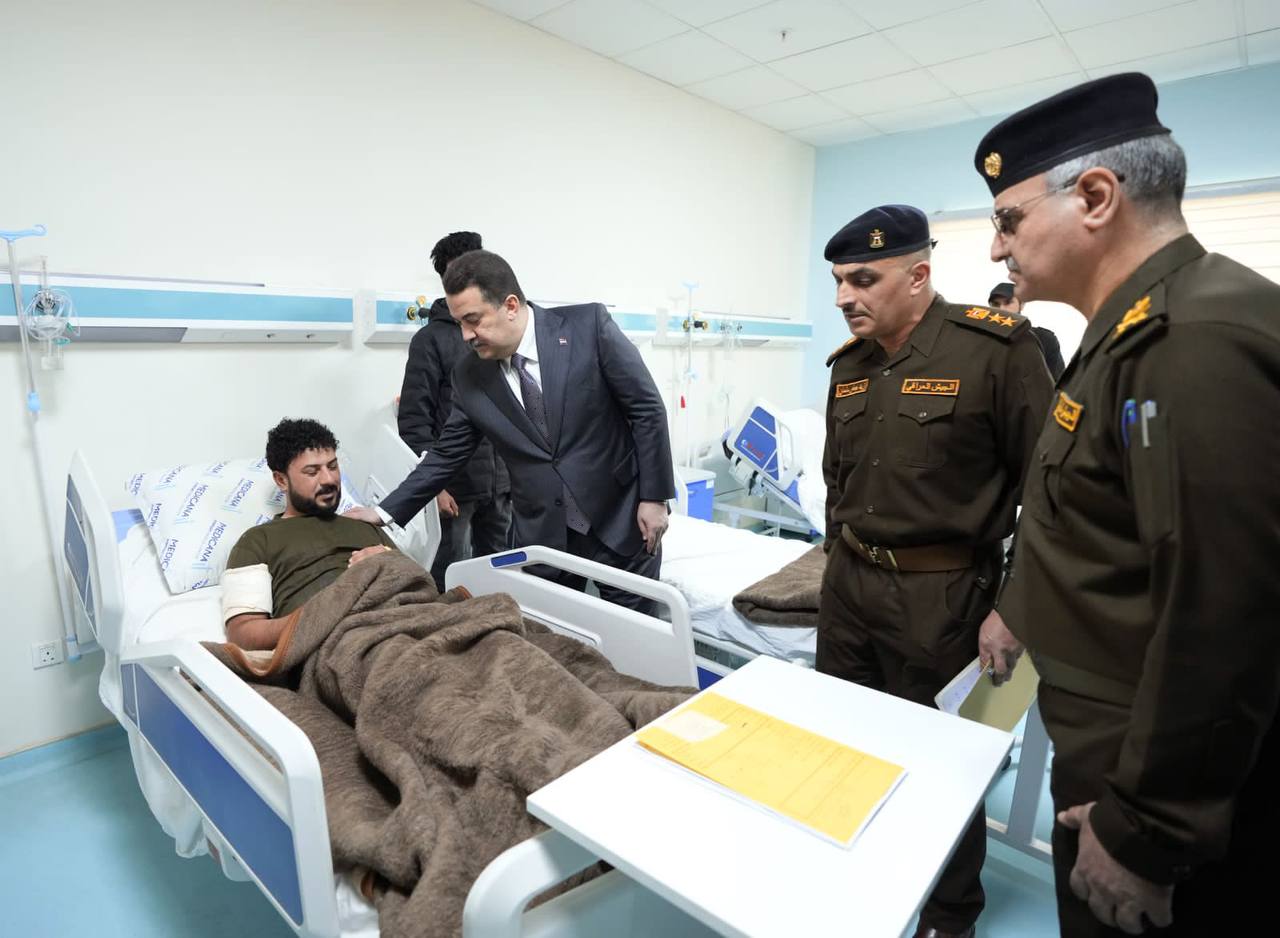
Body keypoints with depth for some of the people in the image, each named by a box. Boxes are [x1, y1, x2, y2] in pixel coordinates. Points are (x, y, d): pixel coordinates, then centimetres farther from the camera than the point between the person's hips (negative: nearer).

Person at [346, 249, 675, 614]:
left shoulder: (589, 325, -11)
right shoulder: (469, 375, 0)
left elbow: (647, 408, -9)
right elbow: (446, 456, 9)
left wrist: (653, 496, -10)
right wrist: (386, 512, 4)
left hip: (621, 518, -2)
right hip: (542, 535, 3)